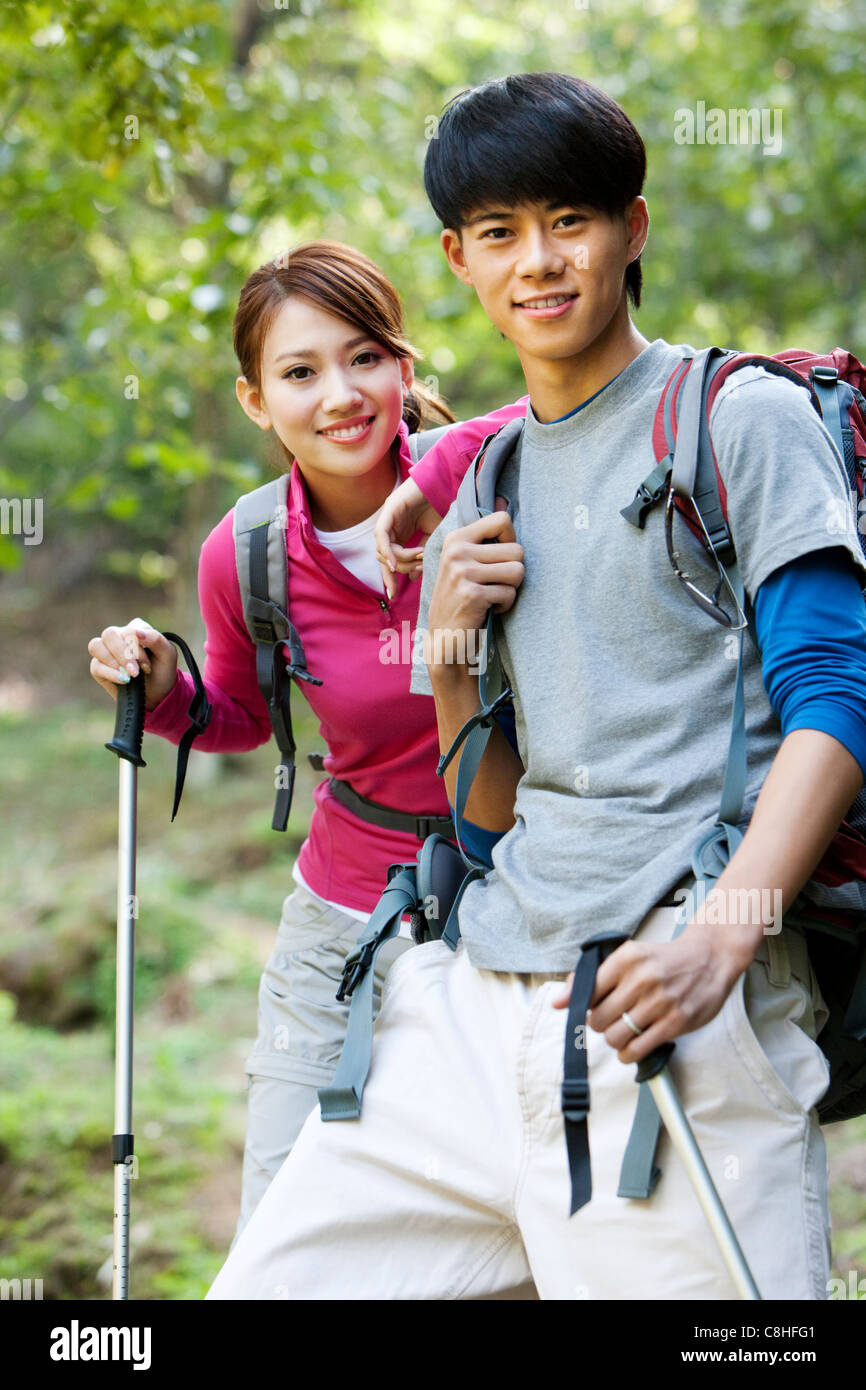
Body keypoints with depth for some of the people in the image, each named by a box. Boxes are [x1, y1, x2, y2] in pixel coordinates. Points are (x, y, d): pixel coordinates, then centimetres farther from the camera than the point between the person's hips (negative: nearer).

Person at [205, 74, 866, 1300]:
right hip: (480, 1005, 6)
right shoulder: (485, 485, 19)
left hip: (672, 1015, -6)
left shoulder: (743, 420, 1)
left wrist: (722, 935, -22)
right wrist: (450, 664, 2)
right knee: (266, 1284, 6)